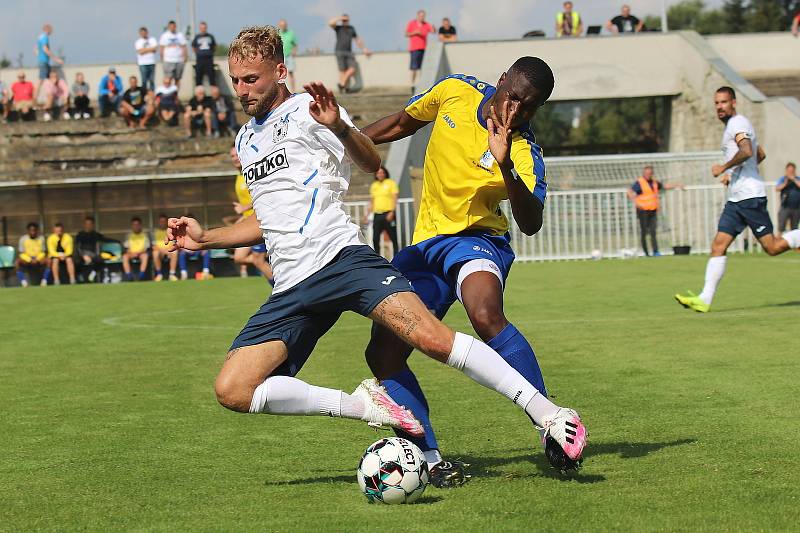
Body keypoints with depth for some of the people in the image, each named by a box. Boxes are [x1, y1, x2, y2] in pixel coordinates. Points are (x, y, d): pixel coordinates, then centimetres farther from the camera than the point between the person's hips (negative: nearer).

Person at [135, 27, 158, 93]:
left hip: (152, 63, 2)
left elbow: (155, 49, -3)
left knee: (152, 80, 3)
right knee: (144, 81, -5)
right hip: (143, 64, -2)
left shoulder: (152, 40, 10)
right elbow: (141, 52, -10)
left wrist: (145, 50, -7)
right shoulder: (138, 42, 3)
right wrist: (150, 49, -3)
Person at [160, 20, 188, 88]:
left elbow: (184, 48, 6)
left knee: (177, 79, 4)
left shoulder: (180, 35, 8)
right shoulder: (164, 36, 5)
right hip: (168, 61, -2)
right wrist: (162, 59, -1)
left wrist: (185, 58, -2)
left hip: (179, 60, 2)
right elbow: (162, 49, 4)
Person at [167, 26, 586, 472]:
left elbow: (371, 162, -11)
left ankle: (550, 416, -20)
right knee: (232, 390, -13)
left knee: (428, 335, -27)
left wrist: (338, 126, -30)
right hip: (290, 289, 7)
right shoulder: (246, 140, 25)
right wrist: (206, 238, 29)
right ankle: (363, 405, -7)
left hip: (340, 256, -7)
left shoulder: (305, 110, 3)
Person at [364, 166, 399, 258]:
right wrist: (367, 213, 11)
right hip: (377, 214, 5)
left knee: (393, 238, -3)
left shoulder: (390, 183, 1)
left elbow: (395, 198, -5)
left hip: (388, 214, -5)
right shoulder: (374, 185, 16)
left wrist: (392, 212, -16)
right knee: (375, 239, 2)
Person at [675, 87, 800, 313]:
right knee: (718, 245, -1)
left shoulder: (737, 123, -8)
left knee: (772, 247, -9)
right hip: (735, 199, 10)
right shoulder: (734, 126, 22)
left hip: (750, 197, -10)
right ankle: (705, 299, -7)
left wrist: (724, 168, -15)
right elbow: (761, 154, 33)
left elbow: (747, 151, -27)